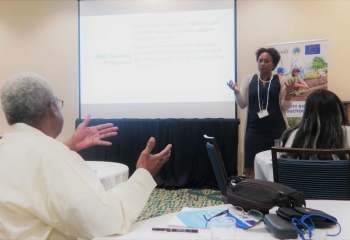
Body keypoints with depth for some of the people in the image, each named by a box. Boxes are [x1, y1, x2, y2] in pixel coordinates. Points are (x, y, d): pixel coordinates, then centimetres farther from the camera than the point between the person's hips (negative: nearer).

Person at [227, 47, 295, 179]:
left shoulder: (280, 80, 3)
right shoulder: (248, 79, 6)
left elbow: (285, 107, 2)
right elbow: (242, 104, 5)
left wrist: (289, 93, -15)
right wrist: (236, 92, -12)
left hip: (276, 129, -1)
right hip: (254, 130, 1)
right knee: (250, 167, 0)